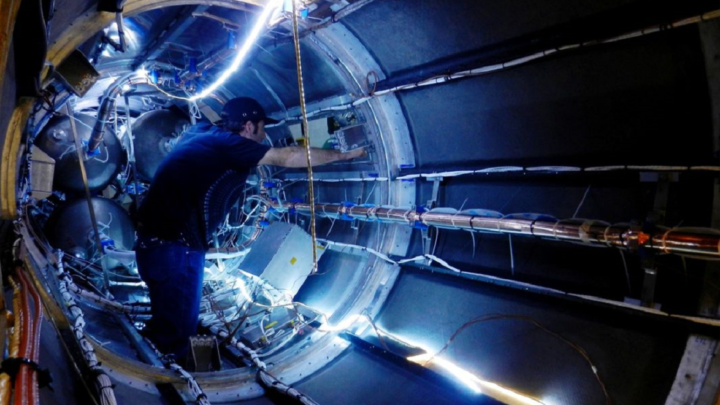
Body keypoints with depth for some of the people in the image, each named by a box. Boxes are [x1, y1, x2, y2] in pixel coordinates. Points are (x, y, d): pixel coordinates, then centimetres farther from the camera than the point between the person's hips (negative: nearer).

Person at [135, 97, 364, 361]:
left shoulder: (203, 132, 10)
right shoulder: (226, 143, -14)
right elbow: (288, 157, -13)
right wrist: (343, 155, -4)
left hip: (158, 239, 10)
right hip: (173, 246, -10)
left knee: (169, 321, 24)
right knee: (175, 330, 1)